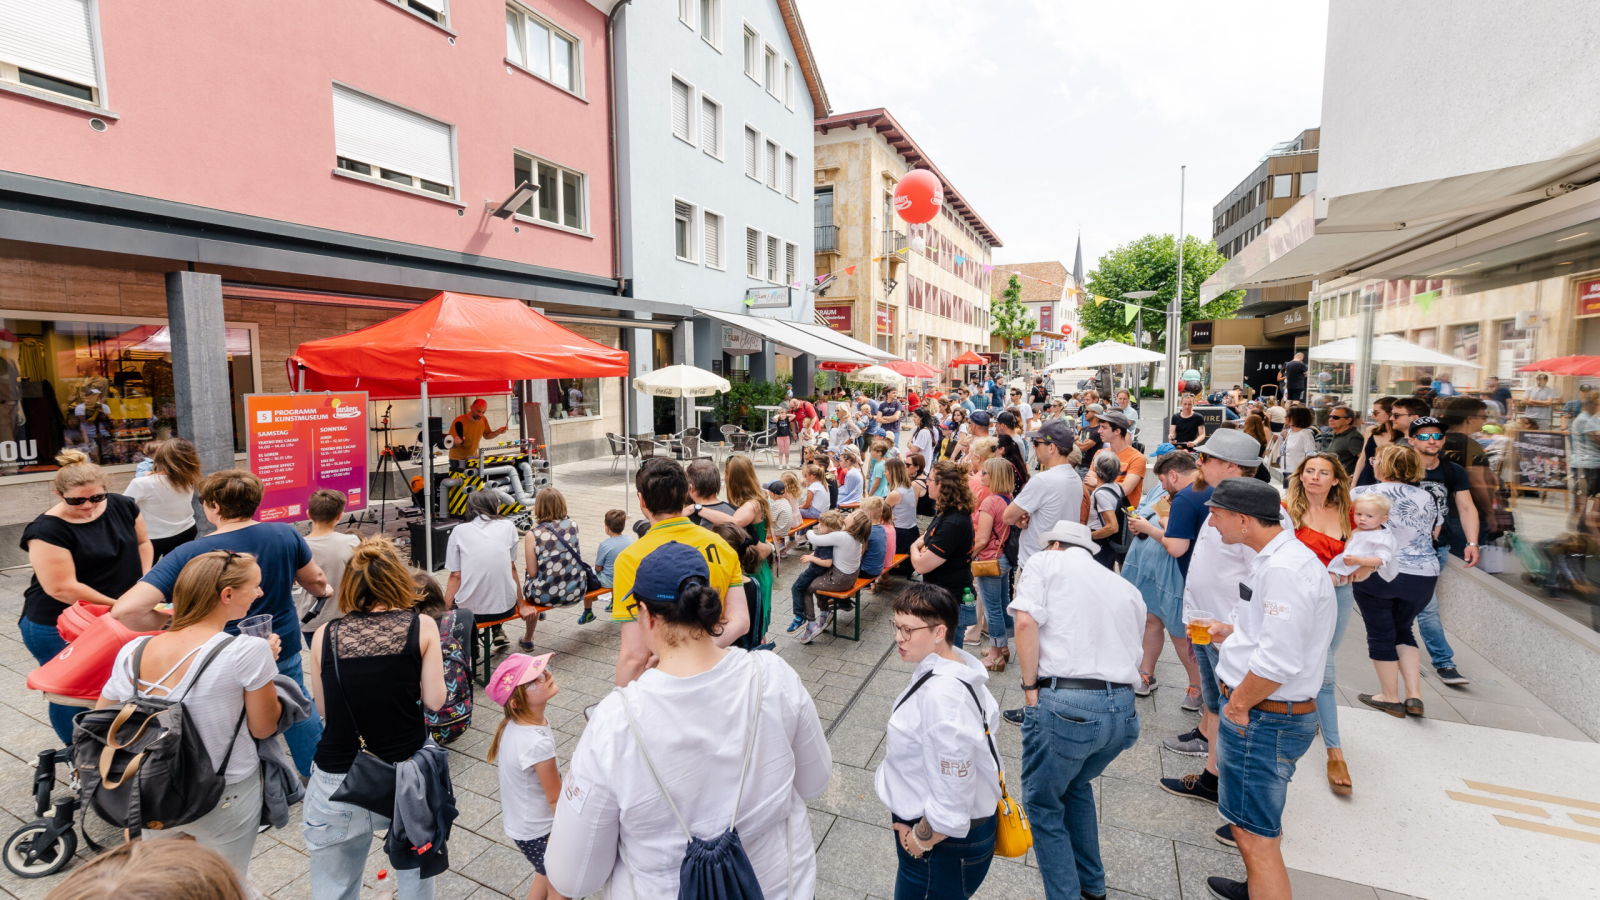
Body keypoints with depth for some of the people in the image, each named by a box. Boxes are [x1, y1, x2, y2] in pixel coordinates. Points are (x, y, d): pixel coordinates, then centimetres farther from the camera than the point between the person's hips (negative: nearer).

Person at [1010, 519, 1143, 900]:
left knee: (1042, 803, 16)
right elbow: (1134, 653, 14)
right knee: (1075, 785, 32)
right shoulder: (1128, 589, 20)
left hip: (1064, 704, -6)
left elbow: (1026, 621, -11)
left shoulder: (1046, 562, 5)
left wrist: (1031, 688, -5)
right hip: (1123, 711, 7)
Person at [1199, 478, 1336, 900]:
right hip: (1266, 714, 11)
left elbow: (1278, 660, -29)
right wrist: (1230, 631, 12)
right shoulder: (1279, 558, 9)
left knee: (1256, 835, 0)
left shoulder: (1285, 568, -25)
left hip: (1263, 719, -11)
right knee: (1262, 824, 30)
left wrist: (1238, 704, -18)